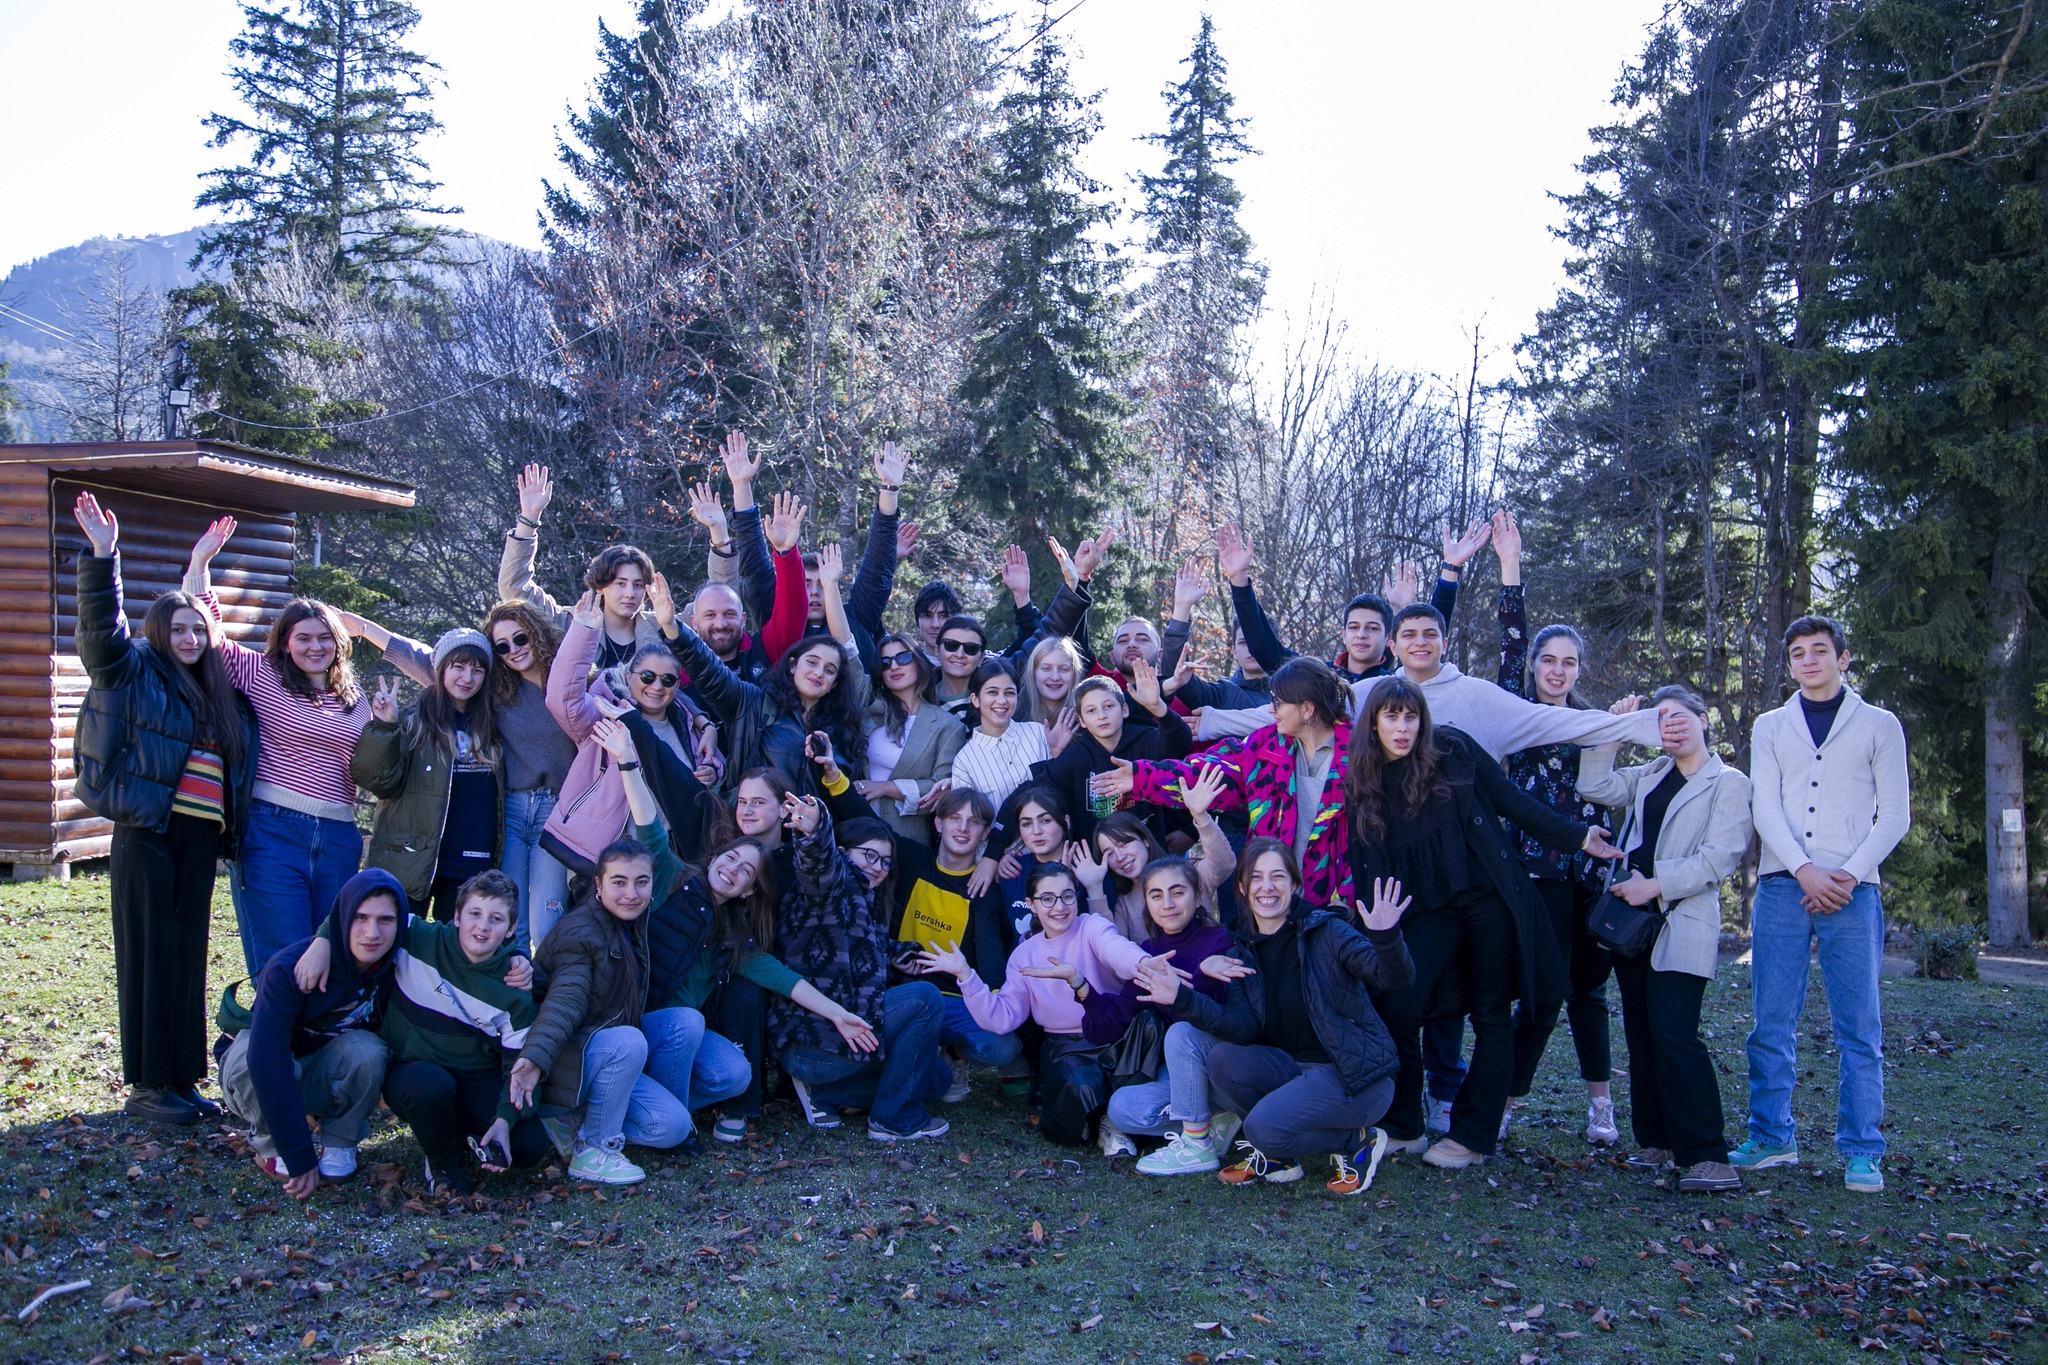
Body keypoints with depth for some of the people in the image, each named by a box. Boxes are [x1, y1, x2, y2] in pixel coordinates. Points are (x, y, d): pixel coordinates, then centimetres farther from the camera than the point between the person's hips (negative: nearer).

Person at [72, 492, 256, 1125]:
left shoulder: (221, 693, 18)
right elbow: (101, 627, -14)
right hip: (147, 833, -5)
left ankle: (182, 1076, 18)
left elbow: (240, 760, 24)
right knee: (148, 955, -2)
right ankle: (147, 1084, 5)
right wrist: (102, 557, -24)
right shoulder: (135, 672, 2)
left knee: (189, 956, 9)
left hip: (200, 837, 6)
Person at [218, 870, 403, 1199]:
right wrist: (299, 1156, -41)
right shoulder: (288, 969, -32)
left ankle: (340, 1144, -6)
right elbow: (266, 1061, -39)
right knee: (250, 1059, -37)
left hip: (323, 1079, 2)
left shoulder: (396, 968, -19)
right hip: (261, 1081, -2)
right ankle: (271, 1147, -9)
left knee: (367, 1049, -30)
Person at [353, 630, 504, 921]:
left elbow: (498, 796, 18)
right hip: (413, 862, -4)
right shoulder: (415, 721, -2)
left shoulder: (489, 725, 11)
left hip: (472, 866, 4)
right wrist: (384, 728, -22)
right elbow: (382, 784, -12)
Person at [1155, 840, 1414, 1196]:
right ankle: (1274, 1154, 3)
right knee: (1223, 1059, -17)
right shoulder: (1243, 951, 4)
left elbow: (1395, 980, -23)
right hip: (1293, 1068, 6)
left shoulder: (1326, 930, -11)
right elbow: (1243, 1027, -9)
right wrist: (1184, 1001, -23)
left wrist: (1386, 939, -44)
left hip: (1352, 1074, -6)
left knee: (1265, 1126, -25)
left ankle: (1359, 1141, 1)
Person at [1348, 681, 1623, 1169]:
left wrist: (1578, 835, 3)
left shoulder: (1452, 750, -2)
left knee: (1490, 1016, 3)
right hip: (1427, 910, 1)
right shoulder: (1364, 782, 4)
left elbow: (1512, 800, 3)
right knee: (1396, 1007, -14)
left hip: (1488, 897, -1)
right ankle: (1402, 1128, 4)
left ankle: (1472, 1135, 15)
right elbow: (1365, 866, 4)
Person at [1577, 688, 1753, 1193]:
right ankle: (1657, 1142, 16)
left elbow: (1721, 857, -10)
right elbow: (1594, 786, 10)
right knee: (1641, 1035, 8)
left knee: (1673, 1034, -16)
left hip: (1683, 926, -6)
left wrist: (1655, 886, -15)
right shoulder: (1648, 776, 18)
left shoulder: (1729, 783, -1)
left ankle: (1708, 1156, -14)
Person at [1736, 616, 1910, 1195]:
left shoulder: (1880, 726, 10)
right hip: (1781, 886, 2)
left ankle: (1862, 1152, 5)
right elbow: (1766, 808, 3)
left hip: (1851, 889, -1)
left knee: (1859, 1027, -2)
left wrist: (1848, 874, -9)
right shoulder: (1770, 727, 14)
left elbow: (1895, 814, 4)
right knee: (1772, 1022, 2)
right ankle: (1771, 1138, 11)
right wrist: (1806, 873, -11)